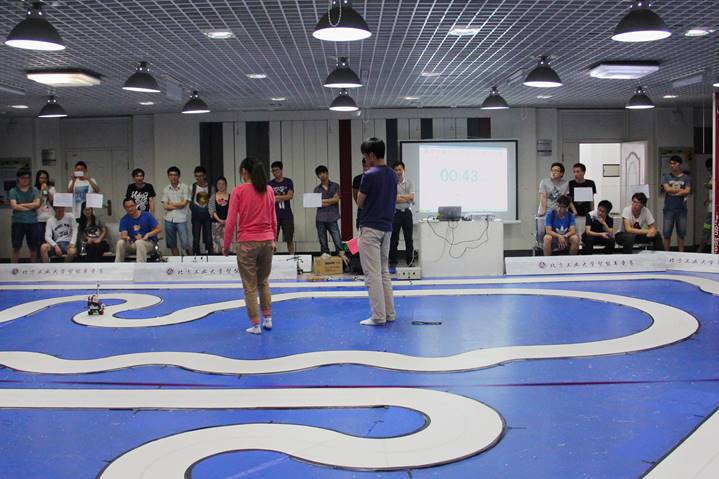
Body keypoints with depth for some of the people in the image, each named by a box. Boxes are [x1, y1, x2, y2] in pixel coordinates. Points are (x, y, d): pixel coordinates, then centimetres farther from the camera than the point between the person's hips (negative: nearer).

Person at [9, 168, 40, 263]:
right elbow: (14, 206, -10)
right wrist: (30, 206, -7)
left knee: (33, 248, 8)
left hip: (32, 222, 2)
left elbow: (37, 204, -6)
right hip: (18, 222, -2)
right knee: (16, 248, 2)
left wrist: (22, 205, -9)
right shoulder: (13, 191, 2)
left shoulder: (34, 190, 7)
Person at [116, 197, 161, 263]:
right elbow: (123, 234, -7)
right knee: (120, 242, -27)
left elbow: (158, 229, -2)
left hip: (148, 242, -2)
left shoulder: (146, 215, -2)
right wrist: (125, 237, -31)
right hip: (132, 244, 3)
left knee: (139, 242, -37)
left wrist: (148, 235, -18)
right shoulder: (124, 220, 5)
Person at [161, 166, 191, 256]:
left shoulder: (184, 187, 1)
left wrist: (171, 204, 1)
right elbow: (165, 206, 1)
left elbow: (184, 203, -7)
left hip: (181, 219, -4)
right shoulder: (166, 189, 9)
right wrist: (178, 205, -7)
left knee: (185, 244, -8)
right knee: (172, 244, 9)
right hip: (169, 219, 4)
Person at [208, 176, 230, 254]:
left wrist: (227, 220, -14)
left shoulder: (230, 197, 5)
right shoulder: (213, 197, 8)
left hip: (227, 222, -1)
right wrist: (219, 220, -11)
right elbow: (212, 210, 2)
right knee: (216, 241, 0)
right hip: (216, 222, 1)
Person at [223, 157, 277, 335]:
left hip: (247, 243, -4)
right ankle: (268, 319, 21)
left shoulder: (239, 191, -8)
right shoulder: (269, 190, 4)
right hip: (267, 241, 4)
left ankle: (255, 325, 8)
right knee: (264, 282, 21)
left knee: (250, 286, 6)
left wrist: (226, 245, 1)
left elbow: (231, 221, -8)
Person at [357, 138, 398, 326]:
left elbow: (360, 203, -6)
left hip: (371, 228, -8)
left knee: (372, 274, -4)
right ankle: (389, 313, 17)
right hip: (387, 227, 8)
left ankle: (378, 316, -2)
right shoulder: (393, 175, 9)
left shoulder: (370, 175, -16)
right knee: (384, 272, 15)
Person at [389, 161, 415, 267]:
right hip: (395, 212, -2)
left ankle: (410, 261, 14)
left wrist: (399, 196, -10)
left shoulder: (409, 183, 8)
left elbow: (412, 196, -4)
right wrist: (407, 198, -10)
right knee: (394, 239, 2)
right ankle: (393, 261, 9)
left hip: (407, 212, 3)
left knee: (409, 238, 6)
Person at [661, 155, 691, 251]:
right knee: (666, 233, -2)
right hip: (669, 209, 0)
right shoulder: (666, 176, 6)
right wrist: (681, 190, -5)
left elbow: (687, 191, -7)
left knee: (681, 233, 5)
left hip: (681, 209, 0)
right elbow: (667, 189, -8)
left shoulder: (686, 177, 6)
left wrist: (673, 192, -10)